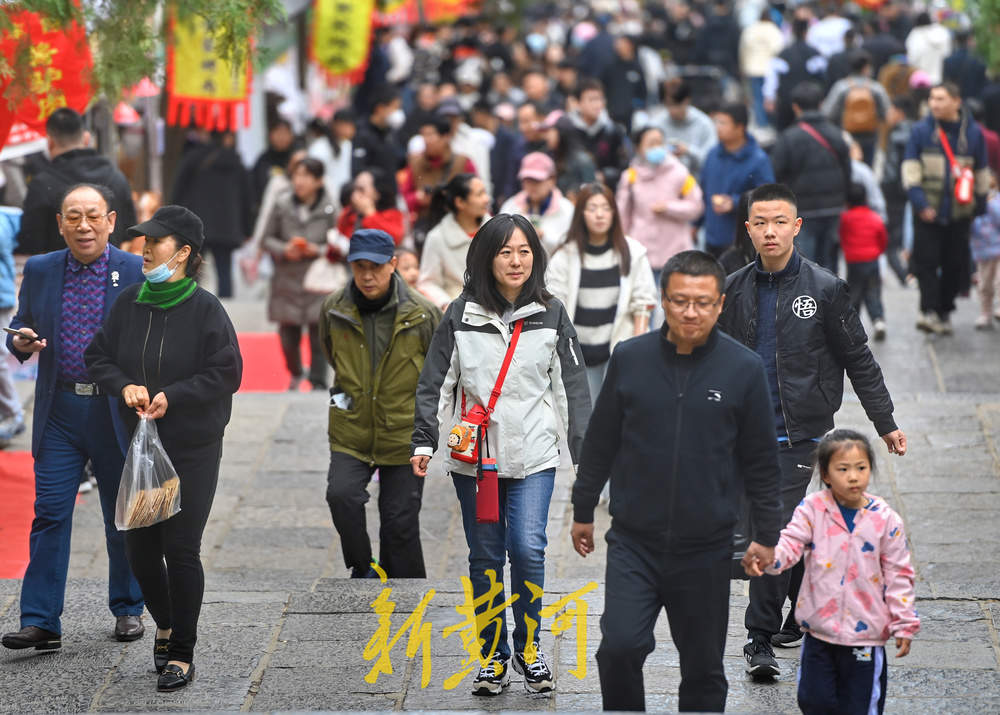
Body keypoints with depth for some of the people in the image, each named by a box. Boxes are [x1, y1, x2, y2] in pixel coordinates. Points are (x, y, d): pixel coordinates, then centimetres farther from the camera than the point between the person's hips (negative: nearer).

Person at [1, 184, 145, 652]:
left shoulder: (137, 272, -3)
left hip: (118, 413, -1)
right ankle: (40, 622, -4)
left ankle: (127, 609, 26)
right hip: (59, 413, 1)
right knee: (49, 513, -4)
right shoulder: (39, 271, 5)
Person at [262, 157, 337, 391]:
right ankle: (295, 374, 35)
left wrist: (318, 250, -16)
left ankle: (318, 383, 5)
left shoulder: (329, 209, -6)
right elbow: (268, 239, 7)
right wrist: (284, 250, -11)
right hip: (287, 281, 2)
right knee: (288, 337, 7)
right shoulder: (282, 205, -1)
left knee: (318, 335, -5)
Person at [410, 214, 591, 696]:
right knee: (485, 557, 4)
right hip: (473, 457, 0)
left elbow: (572, 387, 6)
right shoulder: (462, 314, 1)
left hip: (534, 457, 0)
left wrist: (586, 454, 4)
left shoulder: (551, 314, 3)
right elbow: (435, 382, 4)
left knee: (528, 549, -12)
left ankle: (528, 647, 8)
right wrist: (424, 441, -2)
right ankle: (493, 656, 18)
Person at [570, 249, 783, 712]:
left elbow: (760, 461, 3)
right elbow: (600, 442, 9)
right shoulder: (630, 358, -2)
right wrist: (583, 510, 13)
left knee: (703, 666, 8)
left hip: (706, 550, 0)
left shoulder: (744, 369, -4)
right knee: (620, 647, -14)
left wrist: (767, 534, 4)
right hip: (633, 542, 0)